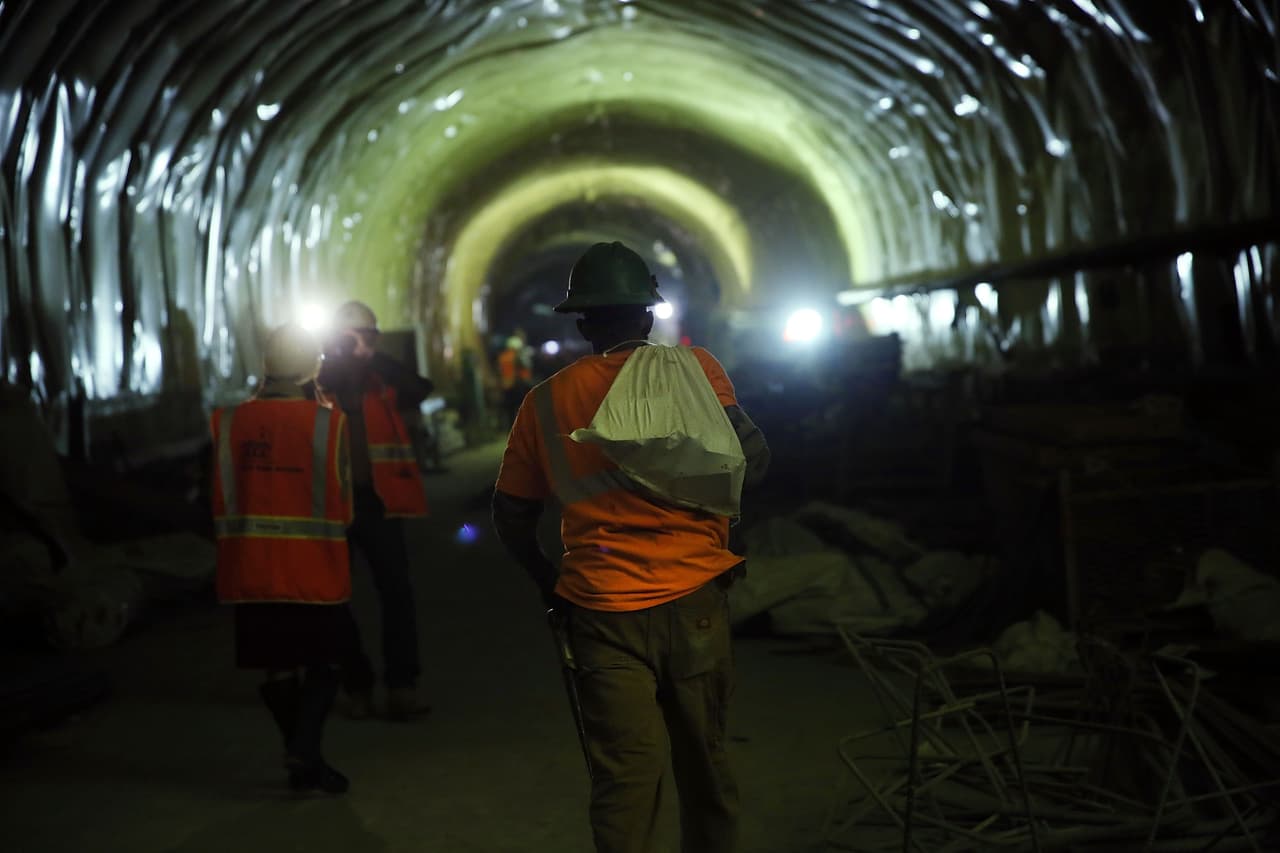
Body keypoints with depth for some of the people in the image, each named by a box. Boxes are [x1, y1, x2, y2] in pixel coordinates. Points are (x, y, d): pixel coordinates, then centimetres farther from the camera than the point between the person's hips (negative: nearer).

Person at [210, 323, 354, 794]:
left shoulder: (230, 422, -3)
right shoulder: (327, 423, -11)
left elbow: (222, 502, 6)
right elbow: (342, 505, -3)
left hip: (251, 569, 3)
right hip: (315, 570, -3)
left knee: (278, 666, 14)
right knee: (323, 661, 12)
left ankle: (301, 761, 24)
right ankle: (305, 749, -5)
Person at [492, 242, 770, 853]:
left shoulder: (545, 402, 3)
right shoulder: (691, 367, -2)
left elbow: (511, 515, 8)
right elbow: (751, 459, -7)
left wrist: (550, 584, 22)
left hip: (602, 613, 0)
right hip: (694, 599, 0)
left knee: (623, 775, 4)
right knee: (703, 762, 16)